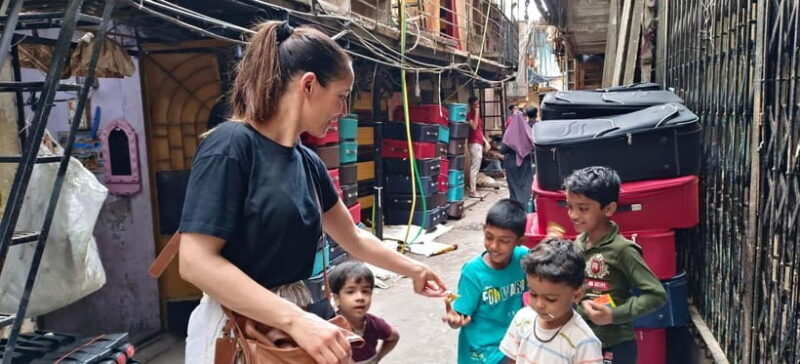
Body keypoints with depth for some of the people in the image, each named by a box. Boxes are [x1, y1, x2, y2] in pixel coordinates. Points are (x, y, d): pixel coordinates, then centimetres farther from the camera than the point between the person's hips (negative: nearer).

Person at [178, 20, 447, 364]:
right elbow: (196, 261, -23)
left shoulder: (308, 162, 4)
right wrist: (297, 319, -28)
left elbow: (354, 239, 17)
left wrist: (413, 270, 24)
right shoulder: (230, 146, -17)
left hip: (286, 330, 7)